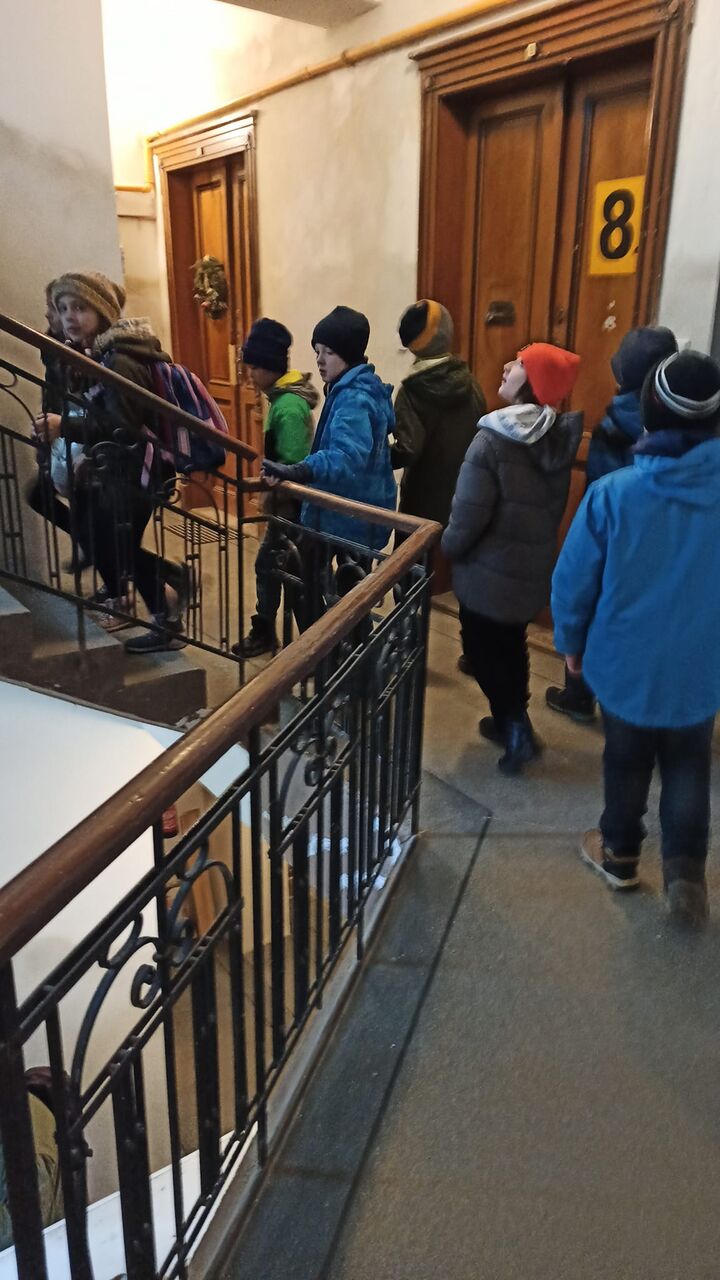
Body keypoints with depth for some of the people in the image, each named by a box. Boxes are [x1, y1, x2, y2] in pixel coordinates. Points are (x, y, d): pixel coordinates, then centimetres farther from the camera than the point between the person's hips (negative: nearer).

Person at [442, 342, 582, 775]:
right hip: (535, 567, 6)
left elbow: (469, 512, -20)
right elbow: (556, 506, 8)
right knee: (511, 644, 22)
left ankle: (515, 727, 9)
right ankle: (512, 721, 35)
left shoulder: (493, 439, -22)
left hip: (489, 570, -6)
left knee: (482, 648, 12)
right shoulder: (560, 437, -2)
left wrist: (450, 548, -3)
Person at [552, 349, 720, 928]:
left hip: (626, 660, -1)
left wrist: (571, 641, 6)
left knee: (627, 760, 20)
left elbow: (574, 580, -12)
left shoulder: (613, 492, -21)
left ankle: (619, 854, 40)